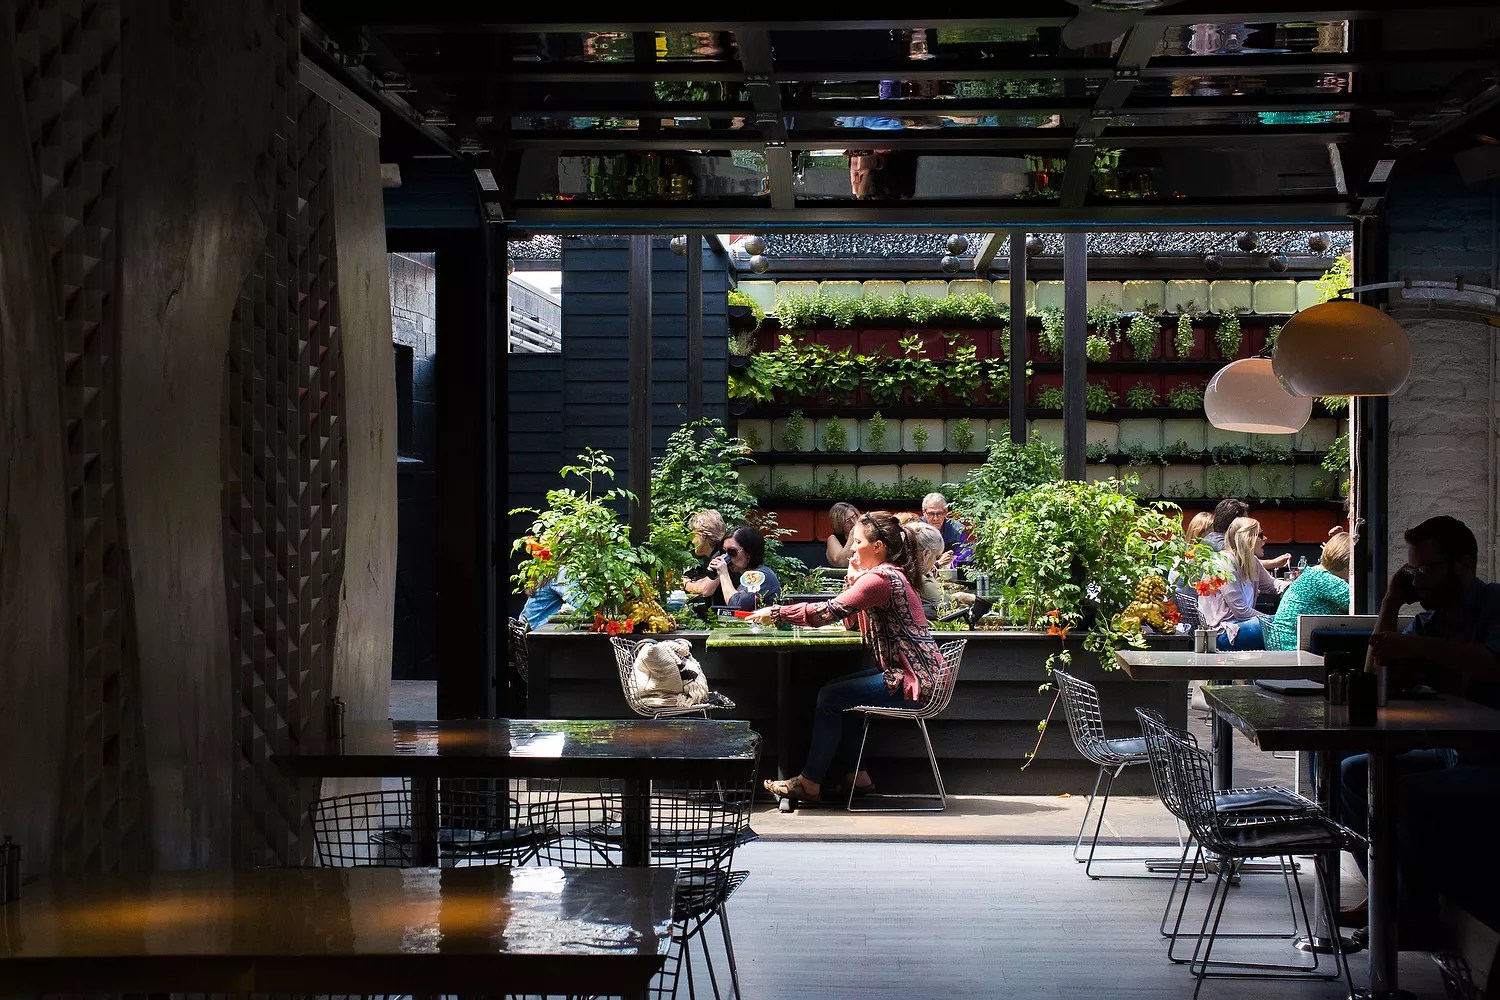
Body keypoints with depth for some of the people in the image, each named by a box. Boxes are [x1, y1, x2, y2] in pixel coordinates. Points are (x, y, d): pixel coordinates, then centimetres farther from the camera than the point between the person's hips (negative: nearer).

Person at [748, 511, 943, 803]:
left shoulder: (880, 578, -18)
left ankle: (810, 782, 1)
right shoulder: (891, 574, 15)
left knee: (830, 697, -6)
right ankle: (855, 775, 14)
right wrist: (853, 577, 4)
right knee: (835, 692, 13)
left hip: (912, 680, -10)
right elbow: (850, 620, 17)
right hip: (908, 672, 10)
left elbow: (829, 612, -23)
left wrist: (776, 613, -15)